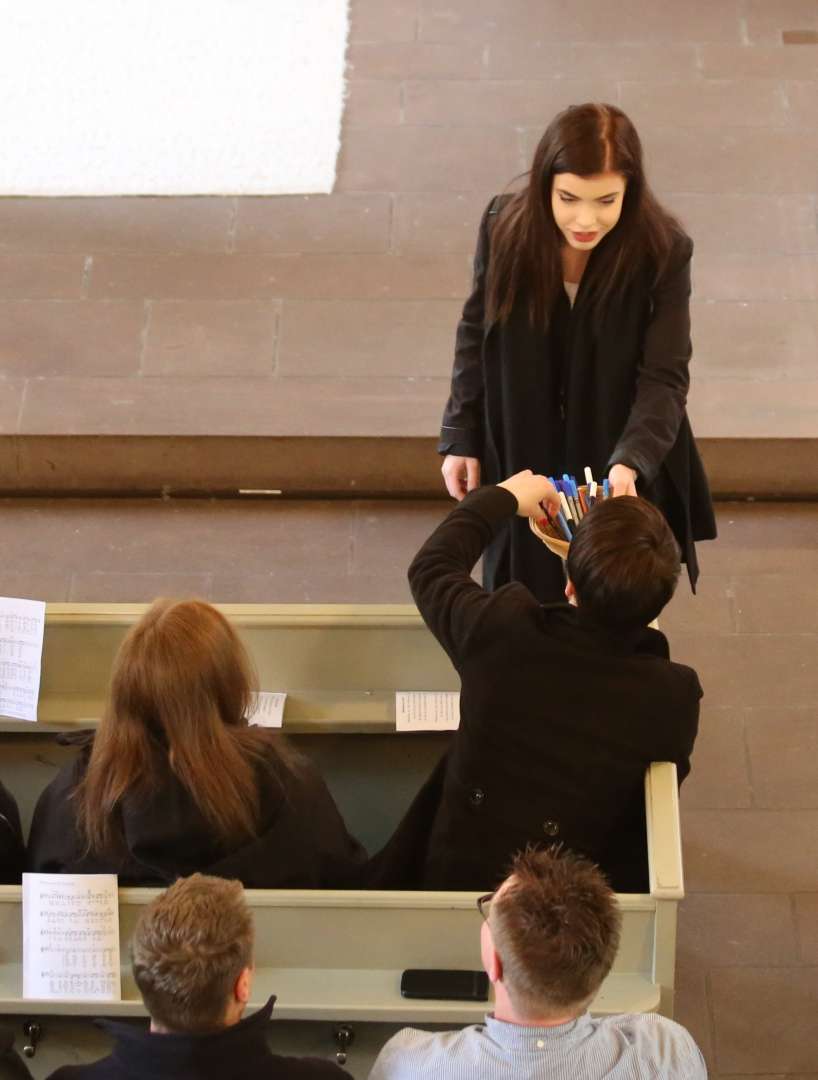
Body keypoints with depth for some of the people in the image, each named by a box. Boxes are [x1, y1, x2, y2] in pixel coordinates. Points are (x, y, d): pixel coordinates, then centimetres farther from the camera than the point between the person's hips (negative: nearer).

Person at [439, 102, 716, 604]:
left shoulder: (664, 251, -23)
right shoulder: (504, 227, -18)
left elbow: (665, 378, -22)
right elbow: (475, 336, -3)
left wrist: (629, 463, -39)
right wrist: (461, 438, 0)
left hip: (620, 467, -1)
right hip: (520, 460, 2)